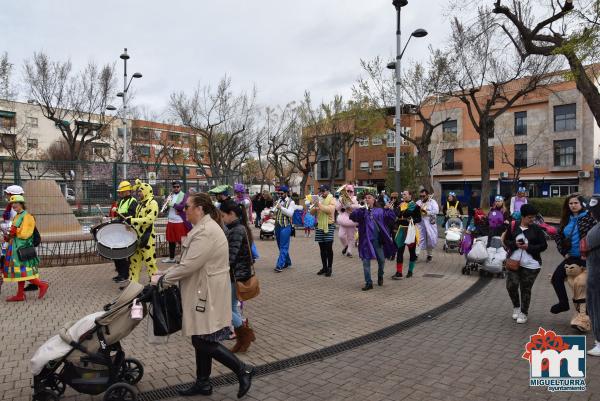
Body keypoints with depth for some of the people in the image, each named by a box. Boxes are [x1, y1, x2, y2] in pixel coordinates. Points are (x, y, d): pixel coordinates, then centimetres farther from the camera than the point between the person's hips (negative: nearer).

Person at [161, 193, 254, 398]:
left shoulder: (206, 231, -22)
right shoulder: (204, 227, 11)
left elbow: (189, 265, -24)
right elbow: (187, 261, 17)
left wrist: (166, 279, -10)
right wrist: (167, 273, 10)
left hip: (208, 294, -10)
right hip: (203, 292, 10)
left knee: (204, 343, -2)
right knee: (201, 340, 17)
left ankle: (243, 370, 9)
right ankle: (203, 383, 31)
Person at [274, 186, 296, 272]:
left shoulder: (291, 202, -3)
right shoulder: (279, 201, 15)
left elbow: (290, 213, -16)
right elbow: (275, 212, 20)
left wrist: (281, 207, -22)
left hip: (285, 226, -7)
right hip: (277, 226, 7)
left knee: (283, 247, -8)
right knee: (280, 246, 13)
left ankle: (280, 265, -11)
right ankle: (287, 262, 27)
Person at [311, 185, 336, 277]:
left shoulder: (331, 200, -1)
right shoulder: (318, 200, 14)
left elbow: (330, 209, -21)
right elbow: (312, 213, 11)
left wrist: (320, 205, -24)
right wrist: (314, 208, -10)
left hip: (329, 226, -5)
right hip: (319, 226, 5)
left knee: (329, 248, -5)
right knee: (322, 248, 10)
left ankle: (329, 268, 3)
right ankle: (324, 267, 18)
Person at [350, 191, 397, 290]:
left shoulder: (380, 211, 8)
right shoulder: (361, 211, 4)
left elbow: (391, 219, 1)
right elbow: (353, 216, -13)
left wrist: (389, 210, -16)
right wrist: (362, 209, -26)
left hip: (378, 239, 1)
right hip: (366, 240, -1)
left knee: (381, 260, 12)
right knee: (366, 261, -2)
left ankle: (380, 276, 39)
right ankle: (368, 283, 8)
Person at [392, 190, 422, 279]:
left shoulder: (415, 206, -5)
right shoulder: (400, 205, 9)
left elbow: (419, 219, -6)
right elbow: (395, 215, 7)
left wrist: (413, 220, -23)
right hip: (401, 230, 4)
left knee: (412, 251, 9)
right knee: (399, 251, 0)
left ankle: (410, 271, 23)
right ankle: (399, 273, 3)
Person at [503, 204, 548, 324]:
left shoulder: (536, 229, -3)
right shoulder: (513, 226, -1)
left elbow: (544, 245, -2)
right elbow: (506, 241, 7)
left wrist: (529, 247, -16)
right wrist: (515, 244, -14)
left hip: (530, 264, -1)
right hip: (514, 262, 1)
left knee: (525, 289, 5)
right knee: (511, 286, -4)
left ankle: (523, 313, 22)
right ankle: (516, 307, 23)